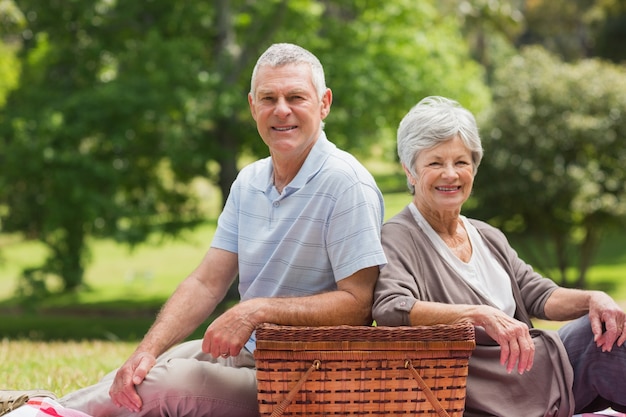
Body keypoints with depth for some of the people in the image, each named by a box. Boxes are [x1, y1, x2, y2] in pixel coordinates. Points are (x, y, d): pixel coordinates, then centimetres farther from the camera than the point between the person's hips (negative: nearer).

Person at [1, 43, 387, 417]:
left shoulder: (346, 185, -14)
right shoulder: (249, 183, 11)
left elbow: (358, 303, -19)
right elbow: (206, 284, 7)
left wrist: (259, 310, -25)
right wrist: (148, 351, -9)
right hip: (247, 355, 7)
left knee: (164, 385, -25)